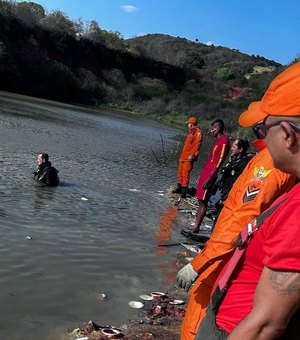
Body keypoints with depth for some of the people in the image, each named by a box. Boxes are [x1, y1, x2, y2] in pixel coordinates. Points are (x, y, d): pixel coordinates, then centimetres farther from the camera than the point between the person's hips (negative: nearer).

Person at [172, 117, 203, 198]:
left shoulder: (198, 132, -10)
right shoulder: (190, 132, 20)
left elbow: (197, 145, -18)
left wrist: (192, 155, -24)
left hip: (189, 157, -10)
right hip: (183, 156, 10)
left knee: (185, 173, -11)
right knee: (180, 172, 14)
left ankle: (184, 191, -8)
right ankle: (179, 188, 25)